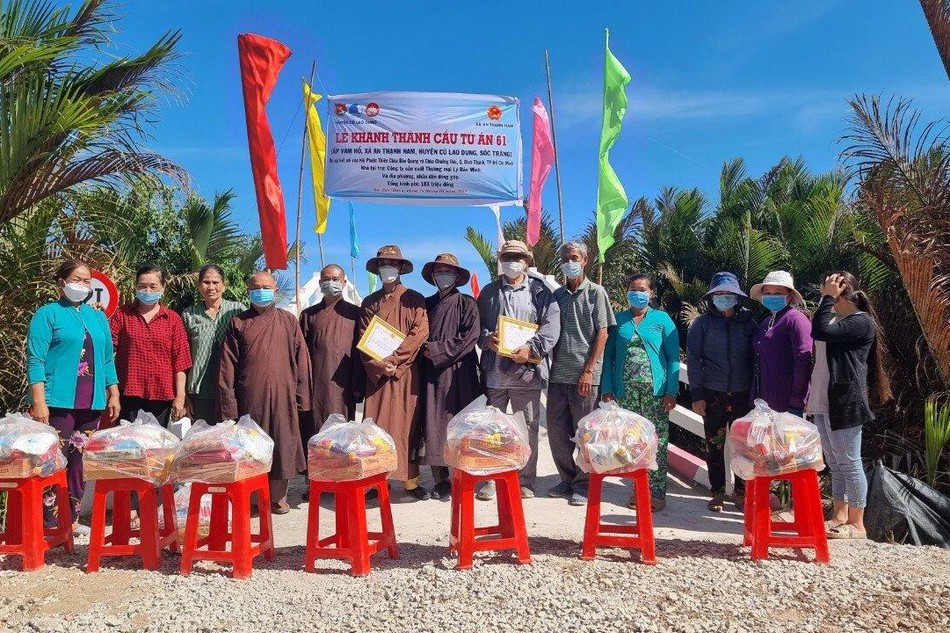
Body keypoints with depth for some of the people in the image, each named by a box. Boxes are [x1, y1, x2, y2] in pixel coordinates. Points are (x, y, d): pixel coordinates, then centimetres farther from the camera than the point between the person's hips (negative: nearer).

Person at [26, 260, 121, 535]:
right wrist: (38, 401, -14)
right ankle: (50, 522, 3)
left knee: (79, 462, 8)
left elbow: (107, 359, 18)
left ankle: (72, 519, 17)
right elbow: (35, 360, -6)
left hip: (91, 403, 5)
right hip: (58, 401, -5)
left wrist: (113, 395, 11)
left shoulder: (98, 317, 16)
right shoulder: (48, 314, 0)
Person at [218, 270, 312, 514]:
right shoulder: (238, 323, 6)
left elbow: (301, 360, 5)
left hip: (282, 397, 0)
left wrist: (302, 397, 0)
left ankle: (279, 496, 19)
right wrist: (228, 402, -4)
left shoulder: (288, 321, 7)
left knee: (282, 446, 5)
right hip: (249, 399, 0)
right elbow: (227, 366, 3)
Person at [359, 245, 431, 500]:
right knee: (377, 425, -2)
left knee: (408, 424, 0)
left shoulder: (414, 299, 7)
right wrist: (377, 365, -11)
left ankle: (410, 479, 6)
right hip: (377, 373, 2)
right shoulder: (369, 303, 13)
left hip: (407, 372, -1)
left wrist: (393, 359, -14)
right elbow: (363, 339, 5)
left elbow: (420, 332, -6)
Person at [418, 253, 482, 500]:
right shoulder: (427, 304, 16)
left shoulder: (467, 304, 3)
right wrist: (425, 350, -3)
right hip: (431, 373, 4)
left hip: (459, 373, -3)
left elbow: (469, 337, -8)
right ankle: (440, 480, 7)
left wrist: (437, 350, -9)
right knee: (434, 424, 0)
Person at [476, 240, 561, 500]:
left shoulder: (540, 291, 7)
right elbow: (478, 322, 12)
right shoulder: (489, 291, 16)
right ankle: (490, 479, 17)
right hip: (494, 369, 2)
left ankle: (526, 481, 16)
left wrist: (532, 349, -15)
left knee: (528, 428, 4)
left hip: (527, 369, -2)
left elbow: (551, 325, -2)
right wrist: (487, 339, -9)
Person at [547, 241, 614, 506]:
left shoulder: (596, 292, 1)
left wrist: (588, 370, -12)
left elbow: (602, 333, -5)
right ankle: (567, 479, 25)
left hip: (585, 375, -4)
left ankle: (583, 484, 16)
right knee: (556, 431, 8)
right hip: (559, 374, 5)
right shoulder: (556, 295, 13)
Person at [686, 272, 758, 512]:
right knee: (714, 445, 5)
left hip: (743, 394, 1)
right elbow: (693, 359, 0)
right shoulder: (702, 323, 1)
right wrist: (697, 394, -6)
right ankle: (717, 492, 18)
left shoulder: (748, 323, 5)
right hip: (713, 394, -1)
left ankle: (742, 491, 20)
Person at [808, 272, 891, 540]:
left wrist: (828, 298, -14)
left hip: (844, 403, -9)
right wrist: (813, 397, 15)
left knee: (849, 463, -3)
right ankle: (839, 516, 22)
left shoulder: (861, 321, -9)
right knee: (835, 464, 13)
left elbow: (820, 332, -24)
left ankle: (856, 524, 5)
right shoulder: (834, 319, 17)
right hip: (823, 403, 9)